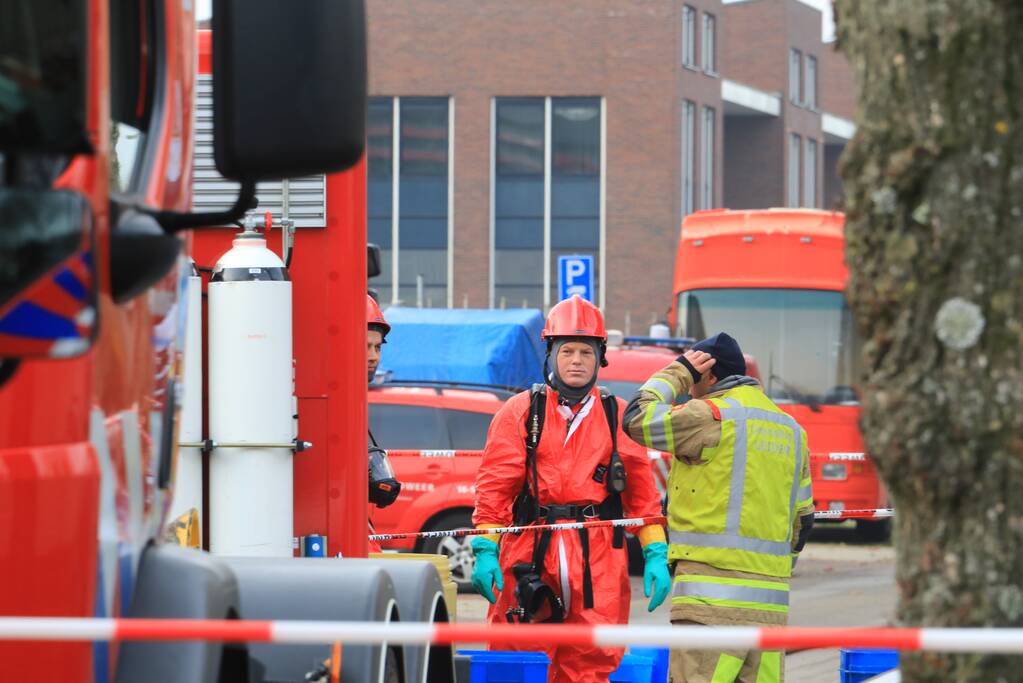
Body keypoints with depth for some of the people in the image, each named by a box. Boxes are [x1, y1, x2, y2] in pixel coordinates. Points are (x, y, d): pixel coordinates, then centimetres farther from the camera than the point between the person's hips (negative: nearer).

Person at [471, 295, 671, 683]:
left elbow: (641, 491, 11)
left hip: (598, 562, 1)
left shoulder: (619, 417, 12)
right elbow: (494, 486, 4)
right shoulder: (521, 412, 8)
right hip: (529, 558, -1)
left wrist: (656, 555, 4)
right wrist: (485, 551, -5)